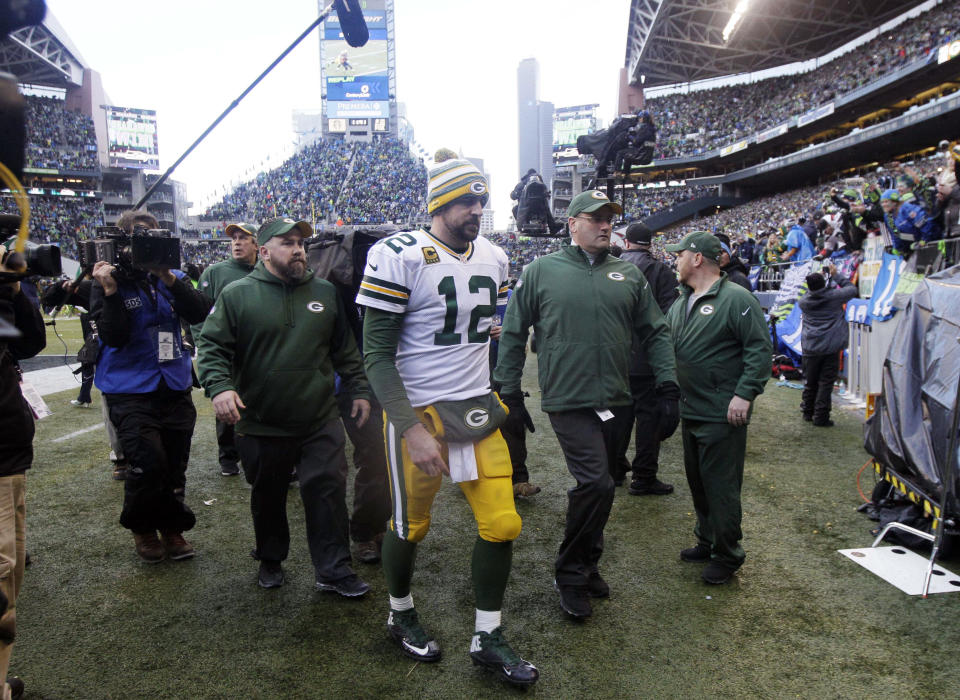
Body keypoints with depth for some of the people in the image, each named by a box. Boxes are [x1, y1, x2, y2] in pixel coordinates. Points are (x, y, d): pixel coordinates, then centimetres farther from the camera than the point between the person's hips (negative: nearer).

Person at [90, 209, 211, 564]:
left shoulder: (171, 277, 8)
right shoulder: (109, 282, -1)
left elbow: (199, 313, -8)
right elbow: (114, 336, -12)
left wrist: (169, 279, -17)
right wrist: (110, 290, -20)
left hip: (175, 385, 4)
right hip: (130, 388, -3)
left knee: (175, 464, 8)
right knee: (148, 462, -14)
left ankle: (172, 527, 28)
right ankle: (142, 527, 13)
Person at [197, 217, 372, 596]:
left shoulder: (324, 292, 7)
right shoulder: (237, 295, -2)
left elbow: (345, 349, 12)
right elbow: (212, 346, -4)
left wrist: (359, 390, 7)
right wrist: (219, 386, -21)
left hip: (321, 422, 2)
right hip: (261, 423, -1)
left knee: (328, 490, 1)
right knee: (268, 497, 16)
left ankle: (333, 571, 14)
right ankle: (270, 560, 38)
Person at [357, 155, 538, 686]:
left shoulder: (493, 258, 7)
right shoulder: (400, 257, -14)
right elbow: (377, 354, -15)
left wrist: (493, 396, 16)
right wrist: (413, 431, -20)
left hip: (478, 412, 6)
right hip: (418, 415, -5)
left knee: (502, 524, 5)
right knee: (410, 526, 12)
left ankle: (488, 639, 25)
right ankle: (401, 615, 41)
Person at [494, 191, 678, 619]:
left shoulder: (628, 274, 11)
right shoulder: (541, 271, 1)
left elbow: (654, 334, 14)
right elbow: (513, 334, 4)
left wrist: (668, 386, 6)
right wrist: (508, 392, 2)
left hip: (617, 402, 5)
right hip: (568, 402, -5)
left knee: (598, 487, 14)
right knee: (596, 484, -14)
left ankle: (587, 564, 33)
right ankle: (570, 575, 7)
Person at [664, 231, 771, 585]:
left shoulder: (736, 299, -13)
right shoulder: (680, 303, 13)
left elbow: (760, 350, -16)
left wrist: (745, 394, -21)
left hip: (722, 415, -8)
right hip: (690, 412, 9)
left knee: (721, 487, 0)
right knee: (698, 482, 18)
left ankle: (727, 555, 14)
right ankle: (706, 542, 34)